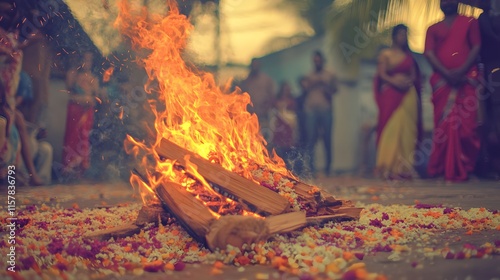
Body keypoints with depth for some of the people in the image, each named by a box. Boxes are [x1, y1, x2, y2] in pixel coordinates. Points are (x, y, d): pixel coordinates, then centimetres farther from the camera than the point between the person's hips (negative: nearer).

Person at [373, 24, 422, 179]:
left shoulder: (409, 55, 17)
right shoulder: (385, 54, 7)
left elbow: (414, 75, 12)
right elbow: (381, 74, -2)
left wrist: (409, 82, -9)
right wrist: (394, 82, -17)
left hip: (408, 94, 3)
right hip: (391, 95, -3)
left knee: (407, 129, -3)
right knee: (391, 128, -9)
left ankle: (405, 167, 0)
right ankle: (388, 167, -7)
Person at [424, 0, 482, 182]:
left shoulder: (470, 22, 15)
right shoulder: (433, 29, 18)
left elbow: (477, 47, 3)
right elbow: (429, 53, 4)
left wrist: (461, 70, -13)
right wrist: (447, 74, -12)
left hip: (467, 80, -1)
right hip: (442, 81, 1)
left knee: (466, 125, -8)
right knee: (443, 125, -4)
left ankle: (463, 169, -5)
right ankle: (441, 170, -4)